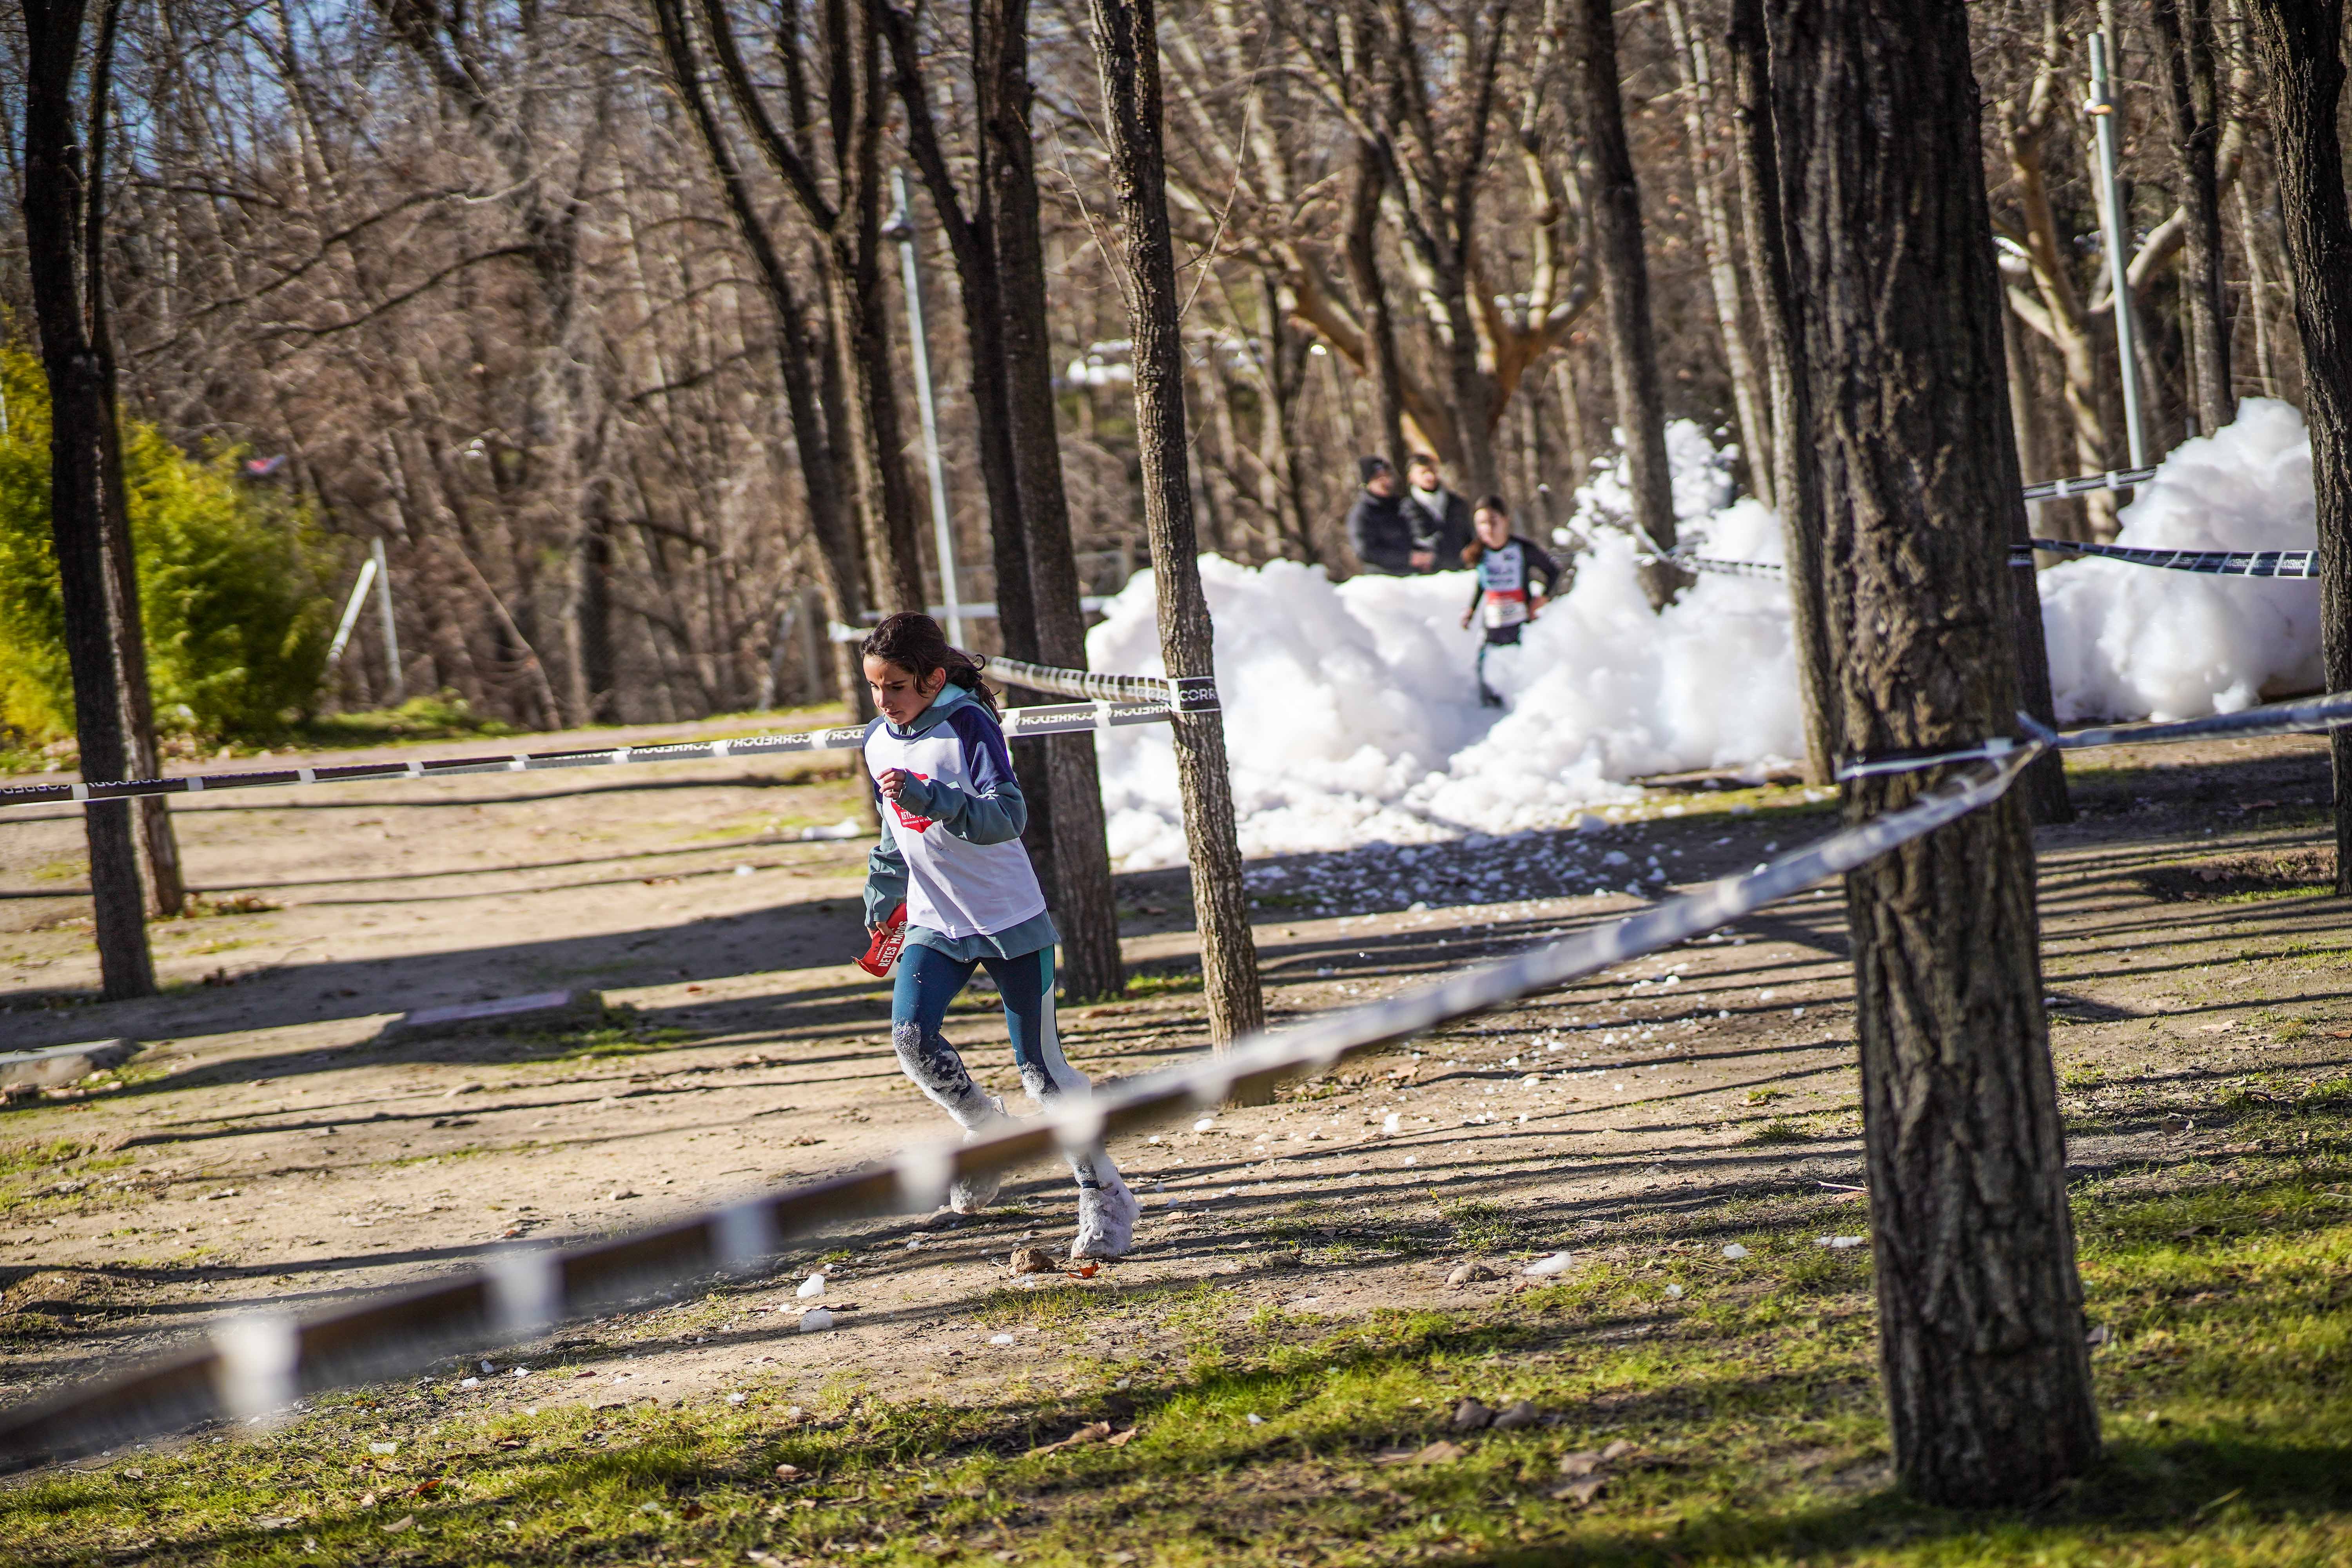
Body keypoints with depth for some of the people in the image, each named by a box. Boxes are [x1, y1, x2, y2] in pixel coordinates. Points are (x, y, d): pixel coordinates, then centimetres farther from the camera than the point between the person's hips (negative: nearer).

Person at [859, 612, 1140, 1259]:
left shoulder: (969, 725, -15)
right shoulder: (879, 743, 5)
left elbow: (1008, 816, -27)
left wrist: (930, 798, -38)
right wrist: (882, 896, 26)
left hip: (1008, 917, -5)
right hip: (934, 921, 5)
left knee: (1040, 1064, -4)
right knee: (912, 1035, -18)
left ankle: (1105, 1197, 9)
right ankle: (986, 1131, 8)